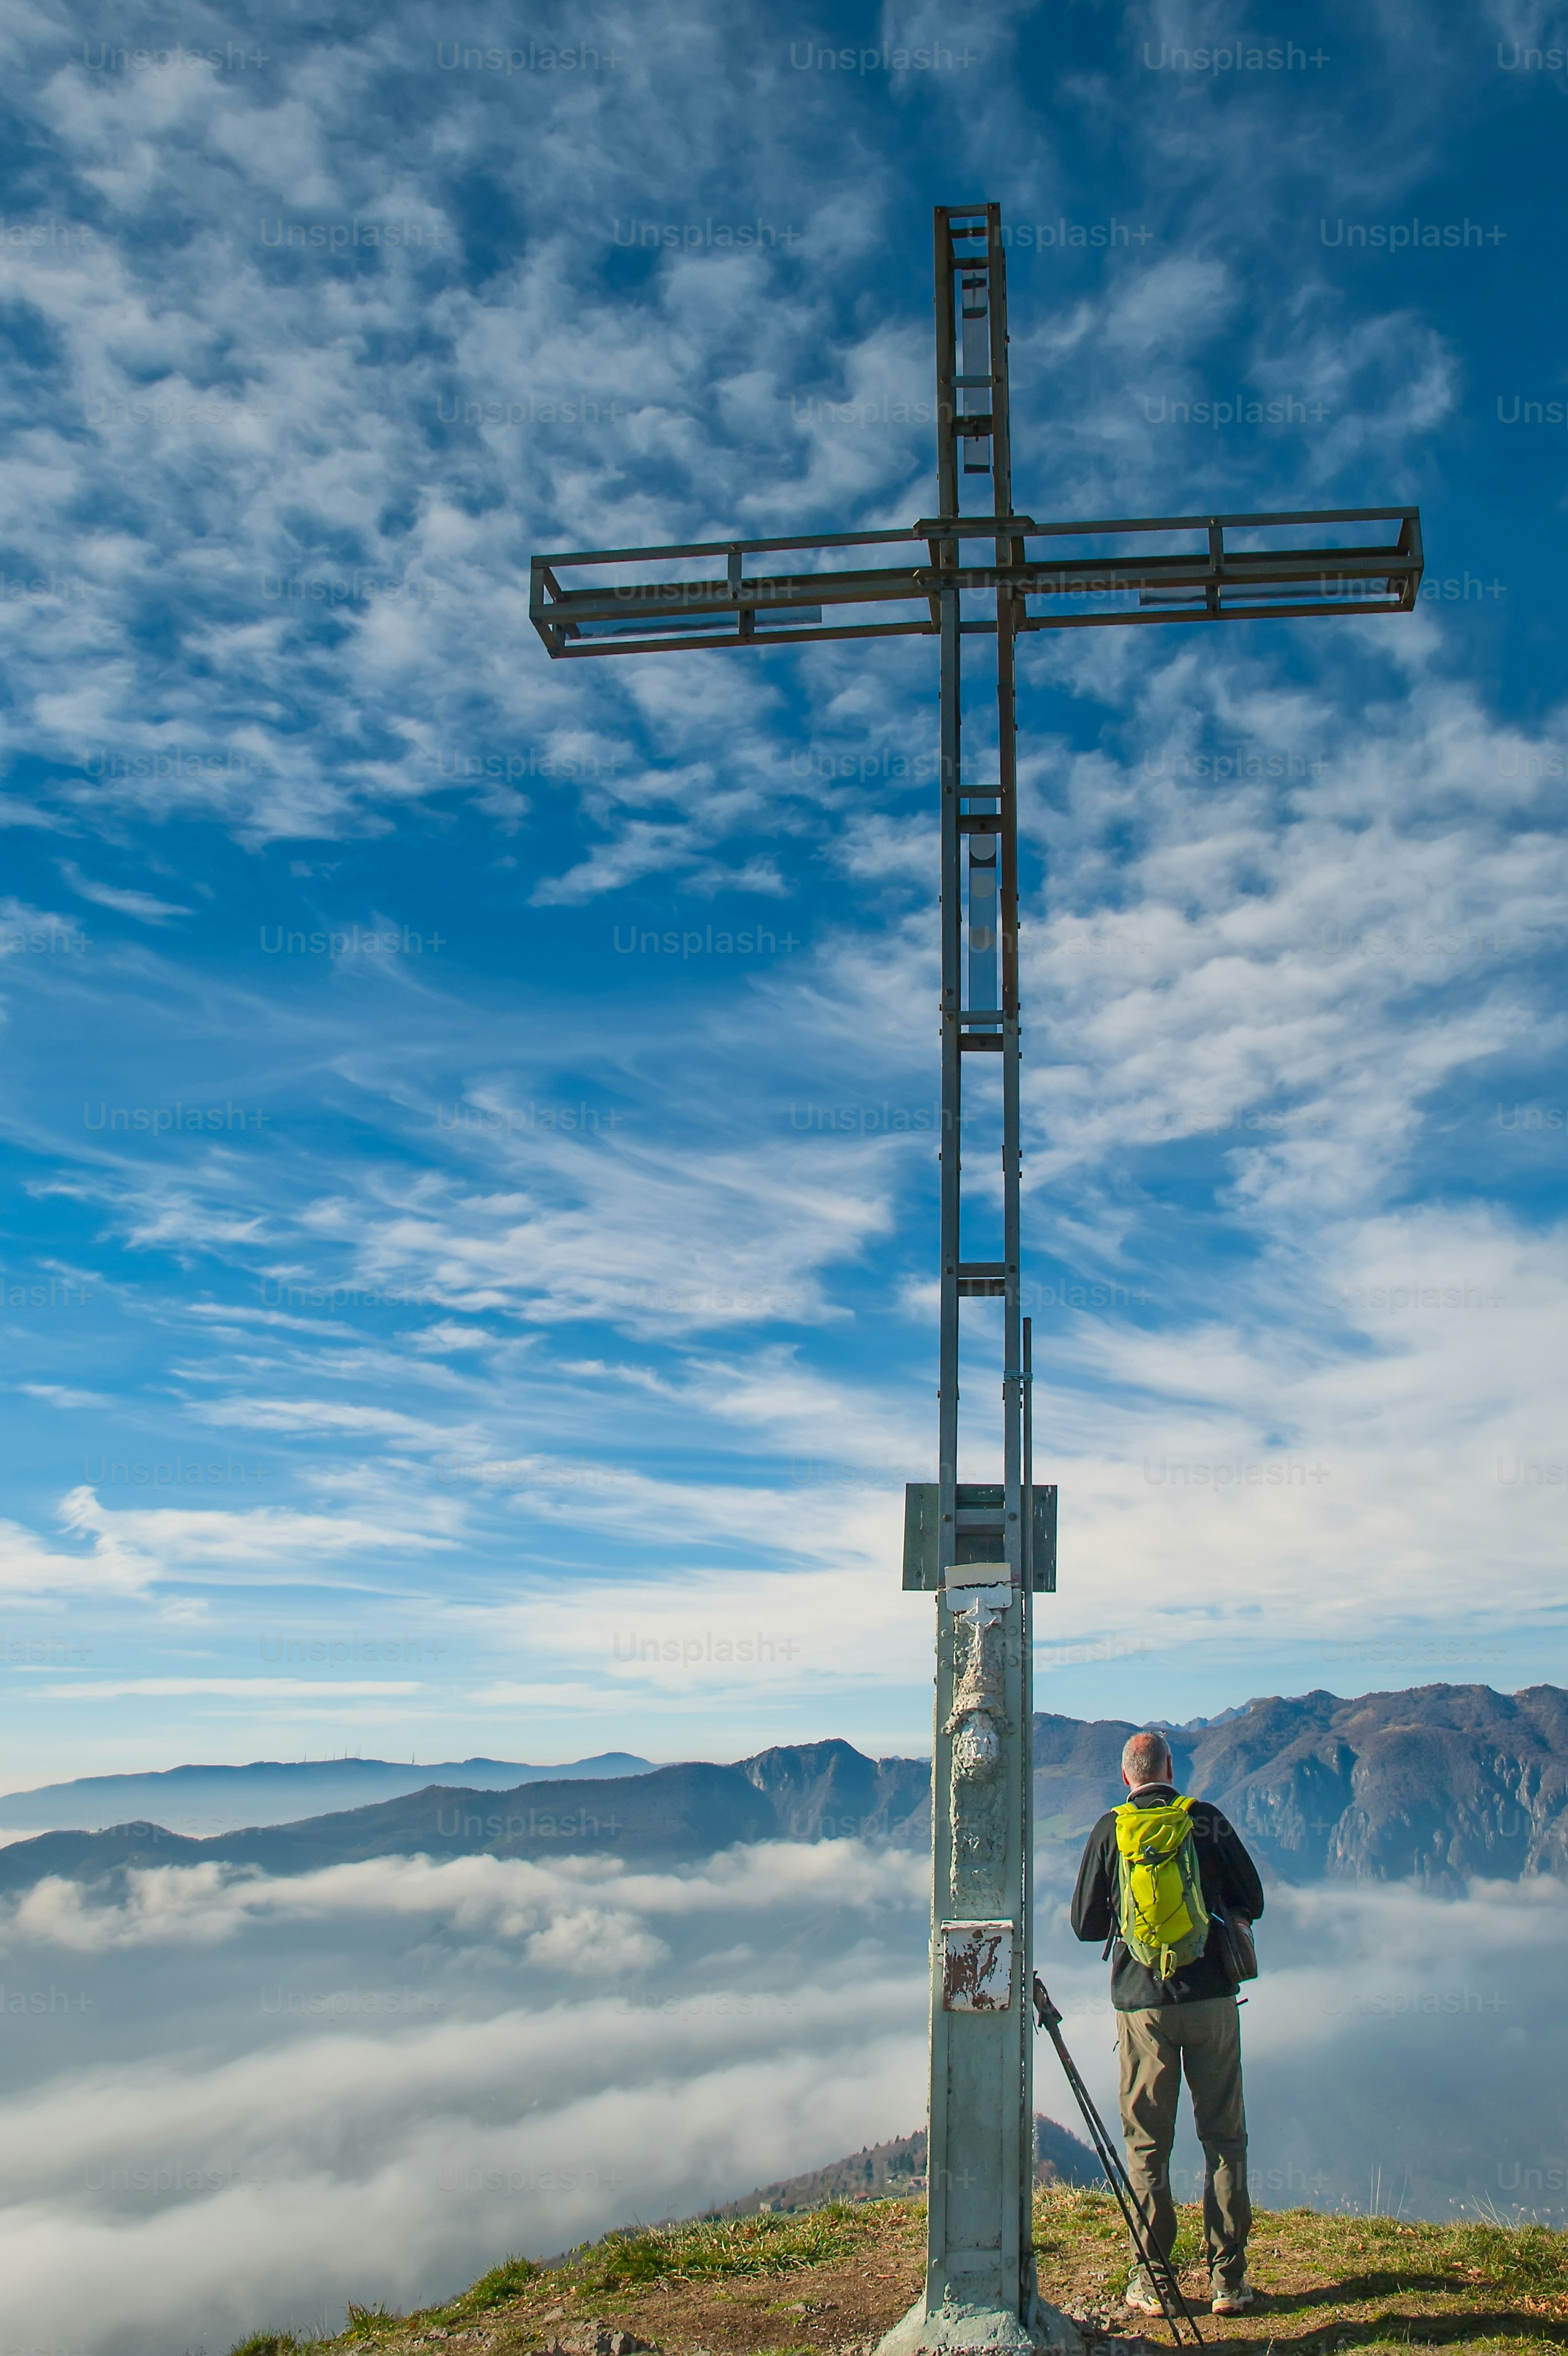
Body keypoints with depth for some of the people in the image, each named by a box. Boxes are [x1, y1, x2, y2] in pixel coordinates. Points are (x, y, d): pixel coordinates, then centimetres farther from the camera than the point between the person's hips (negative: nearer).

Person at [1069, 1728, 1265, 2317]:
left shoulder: (1109, 1830, -2)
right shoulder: (1208, 1820, -1)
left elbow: (1085, 1924, 4)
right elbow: (1251, 1902, 8)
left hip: (1141, 2002, 0)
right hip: (1211, 1995, 0)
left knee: (1146, 2143, 8)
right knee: (1223, 2137, 9)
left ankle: (1152, 2281, 10)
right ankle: (1228, 2278, 9)